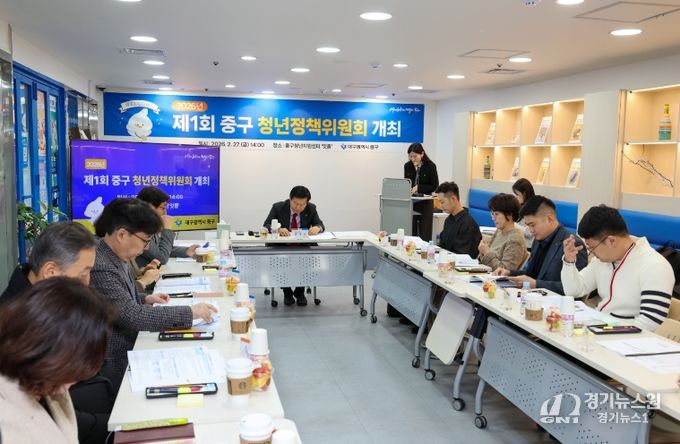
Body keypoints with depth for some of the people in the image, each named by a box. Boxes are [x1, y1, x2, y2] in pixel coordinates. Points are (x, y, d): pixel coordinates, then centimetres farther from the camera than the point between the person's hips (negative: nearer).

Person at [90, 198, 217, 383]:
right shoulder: (100, 269, -26)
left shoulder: (115, 257, 5)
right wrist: (190, 313, -24)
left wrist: (145, 299, 5)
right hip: (116, 366, -9)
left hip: (130, 351, 9)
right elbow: (133, 316, -27)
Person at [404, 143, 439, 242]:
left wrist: (418, 188, -16)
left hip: (425, 203, -3)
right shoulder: (407, 166, 3)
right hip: (411, 202, 4)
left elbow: (435, 186, -7)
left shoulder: (430, 166, -8)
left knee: (424, 233, -2)